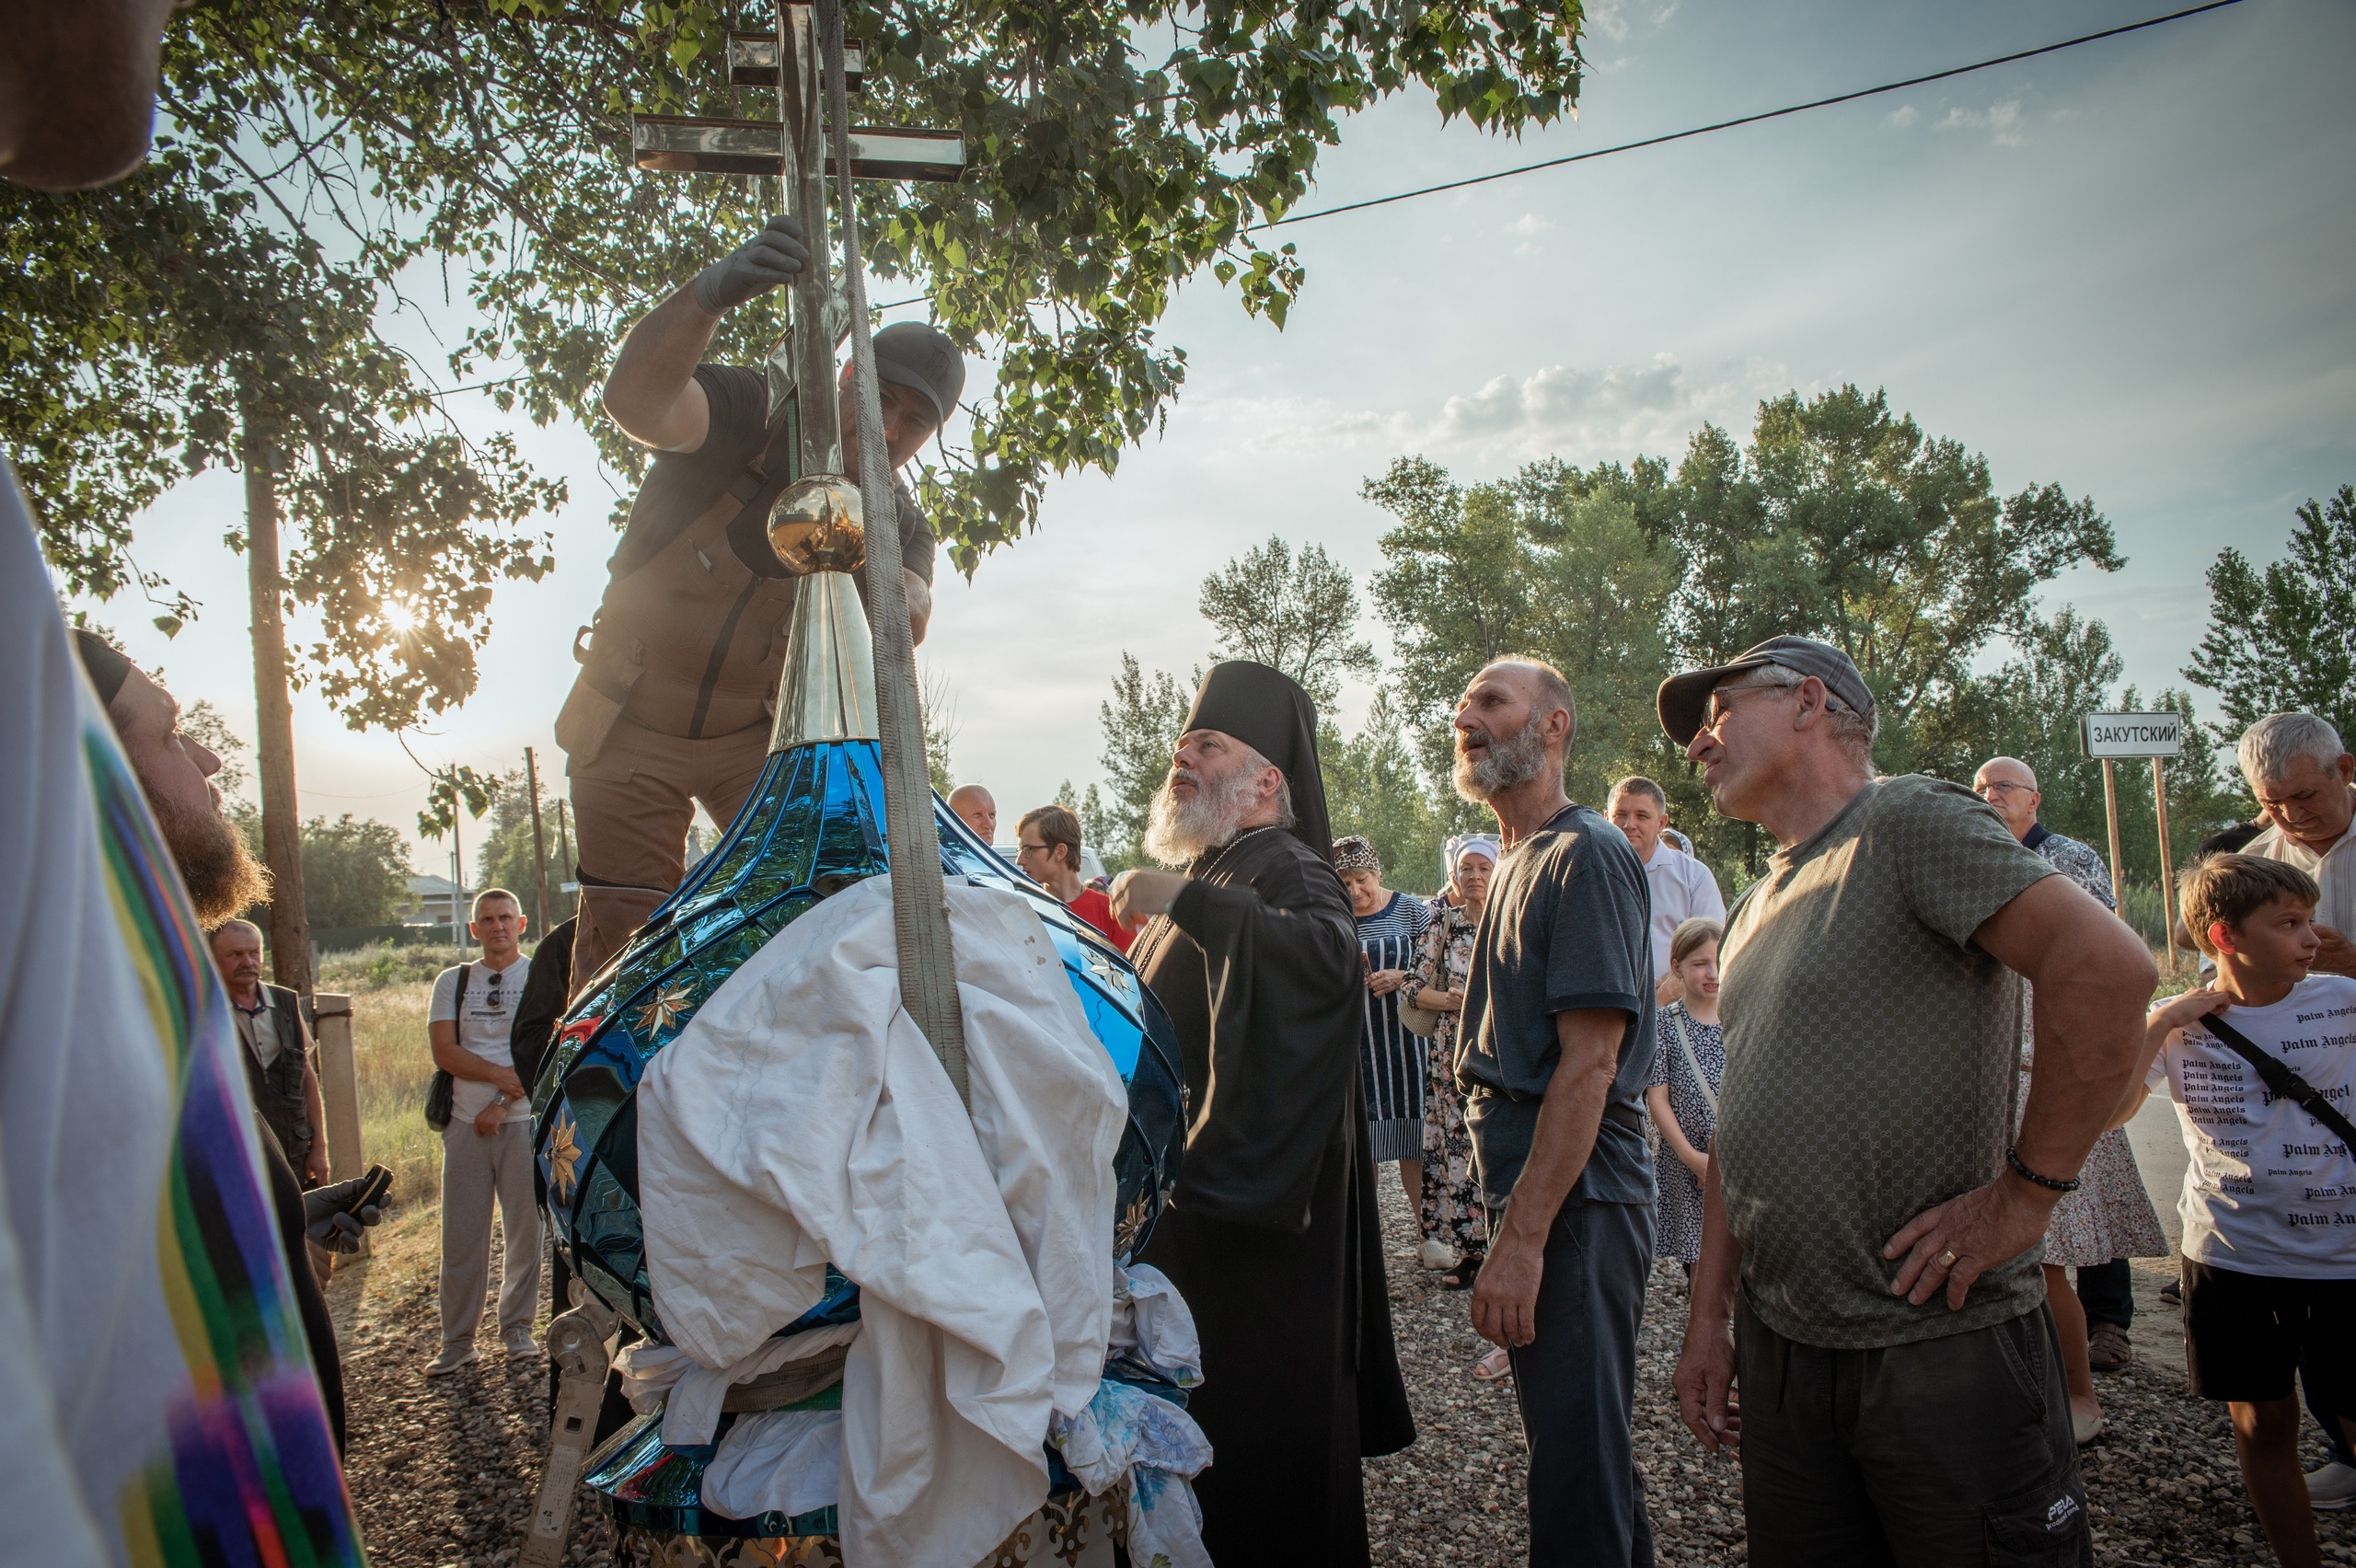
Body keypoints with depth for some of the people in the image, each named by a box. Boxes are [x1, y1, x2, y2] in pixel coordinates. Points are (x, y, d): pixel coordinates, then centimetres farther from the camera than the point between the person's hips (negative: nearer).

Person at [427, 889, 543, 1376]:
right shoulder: (452, 982, 12)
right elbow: (444, 1051, 1)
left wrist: (501, 1105, -11)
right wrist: (500, 1073, -14)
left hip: (524, 1121, -2)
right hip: (465, 1122, 2)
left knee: (526, 1229, 3)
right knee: (461, 1235, 3)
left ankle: (517, 1327, 19)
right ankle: (457, 1341, 14)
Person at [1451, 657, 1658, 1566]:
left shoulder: (1585, 854, -13)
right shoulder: (1519, 862, 17)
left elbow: (1589, 1062, -21)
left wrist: (1523, 1238, -24)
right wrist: (1512, 1221, 18)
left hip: (1574, 1202, -9)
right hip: (1530, 1193, 9)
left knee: (1576, 1460, -1)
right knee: (1584, 1446, 20)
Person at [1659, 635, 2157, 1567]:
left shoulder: (1910, 820, -11)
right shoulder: (1754, 909, 15)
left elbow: (2109, 966, -25)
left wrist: (2025, 1192, -20)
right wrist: (1708, 1317, 13)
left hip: (1943, 1349, -7)